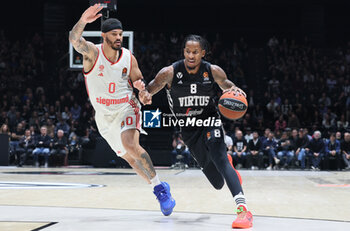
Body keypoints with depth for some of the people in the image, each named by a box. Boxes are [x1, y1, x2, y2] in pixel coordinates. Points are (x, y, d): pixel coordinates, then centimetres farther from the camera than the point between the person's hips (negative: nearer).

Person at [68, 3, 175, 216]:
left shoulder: (129, 57, -6)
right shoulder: (92, 52, -13)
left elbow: (138, 81, 6)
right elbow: (74, 40, -34)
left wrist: (140, 85, -19)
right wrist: (83, 21, -54)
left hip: (126, 107, -2)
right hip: (104, 114, 2)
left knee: (130, 145, -28)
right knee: (128, 157, 7)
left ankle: (160, 187, -19)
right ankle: (158, 189, 24)